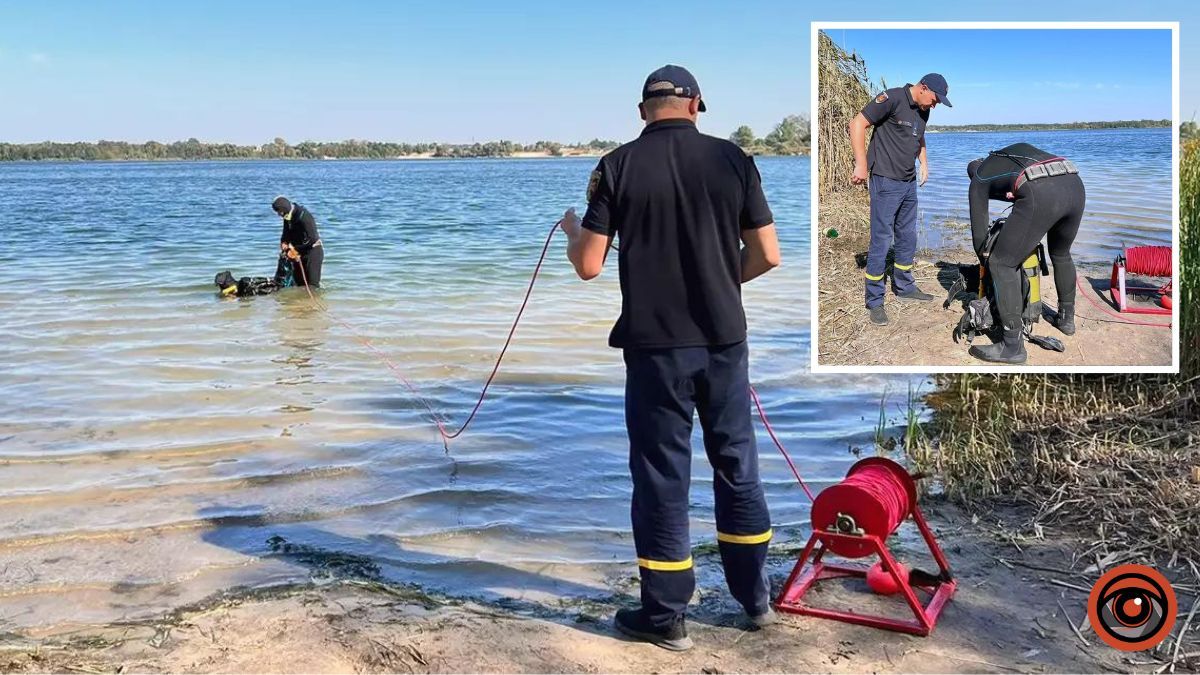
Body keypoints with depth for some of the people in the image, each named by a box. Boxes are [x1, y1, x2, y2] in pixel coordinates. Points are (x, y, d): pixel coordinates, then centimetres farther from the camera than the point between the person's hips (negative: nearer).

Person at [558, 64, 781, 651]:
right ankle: (754, 597, 28)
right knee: (737, 466, 16)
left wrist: (571, 229, 16)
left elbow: (588, 266, -6)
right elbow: (767, 256, 0)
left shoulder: (618, 166, -5)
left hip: (656, 346, -2)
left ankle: (664, 617, 14)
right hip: (725, 341, 2)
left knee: (661, 477, 6)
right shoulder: (732, 159, 0)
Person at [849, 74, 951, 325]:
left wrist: (923, 162, 16)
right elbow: (857, 124, -17)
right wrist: (862, 165, -20)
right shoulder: (892, 98, -14)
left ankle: (904, 287, 33)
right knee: (881, 241, -6)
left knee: (908, 238, 17)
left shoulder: (923, 111, 11)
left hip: (909, 182, 8)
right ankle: (875, 301, 1)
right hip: (886, 182, -8)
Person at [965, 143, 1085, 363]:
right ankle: (1066, 318, 49)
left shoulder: (979, 179, 26)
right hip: (1075, 184, 6)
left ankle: (1013, 346, 7)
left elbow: (979, 231, 25)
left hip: (1041, 194, -6)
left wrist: (987, 264, 42)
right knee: (1061, 254, 32)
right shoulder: (1018, 150, 41)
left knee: (1003, 264, 7)